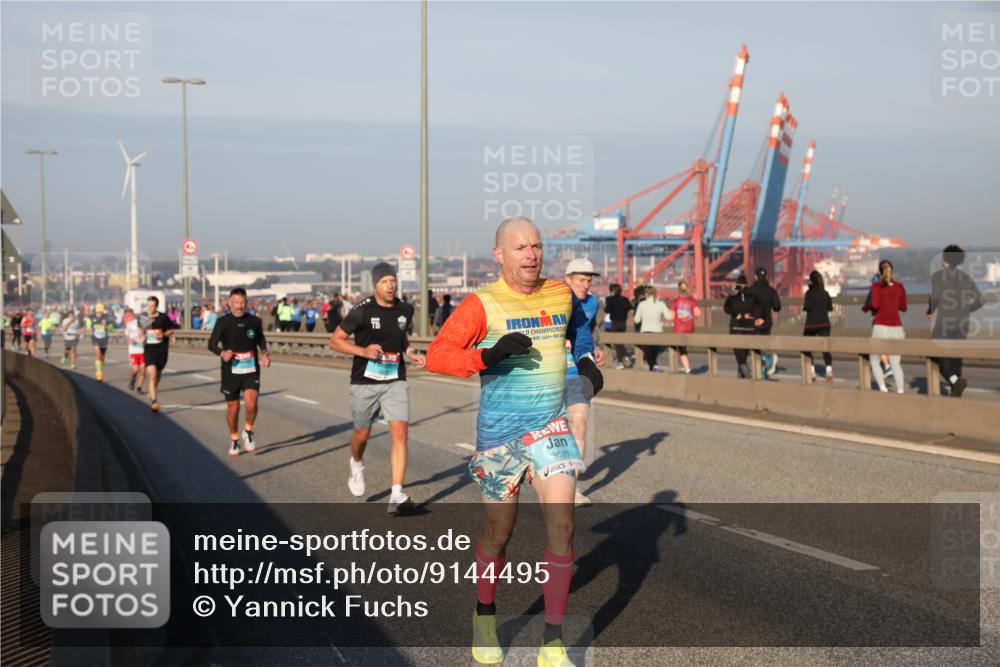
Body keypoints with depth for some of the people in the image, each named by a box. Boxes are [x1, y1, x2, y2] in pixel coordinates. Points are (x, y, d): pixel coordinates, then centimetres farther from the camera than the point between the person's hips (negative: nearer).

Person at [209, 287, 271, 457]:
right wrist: (222, 353, -20)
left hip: (251, 371, 0)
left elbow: (260, 339, 19)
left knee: (251, 403, -20)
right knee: (233, 407, 7)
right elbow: (212, 344, 0)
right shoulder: (223, 322, -4)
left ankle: (248, 432, 7)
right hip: (231, 371, 0)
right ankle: (234, 441, 29)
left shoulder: (255, 321, 1)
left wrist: (264, 353, 1)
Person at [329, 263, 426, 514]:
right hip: (365, 382, -2)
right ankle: (357, 465, 49)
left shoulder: (405, 310, 3)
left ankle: (397, 495, -14)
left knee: (400, 432, -13)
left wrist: (412, 353, 6)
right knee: (362, 434, 13)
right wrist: (363, 350, -18)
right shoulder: (362, 311, -11)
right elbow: (335, 340, -4)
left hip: (395, 381, 2)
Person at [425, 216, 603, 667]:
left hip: (550, 425, 3)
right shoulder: (482, 305, -11)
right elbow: (436, 355, -18)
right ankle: (484, 617, 36)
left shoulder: (561, 294, 3)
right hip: (499, 431, -3)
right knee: (498, 532, 9)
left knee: (562, 525, -11)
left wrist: (586, 359, 10)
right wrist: (489, 356, -31)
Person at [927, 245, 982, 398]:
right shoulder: (966, 277, 11)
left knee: (940, 356, -1)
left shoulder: (937, 275, -5)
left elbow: (935, 297, -18)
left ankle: (956, 380, -26)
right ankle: (955, 391, 12)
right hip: (962, 323, 5)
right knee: (956, 356, 14)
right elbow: (979, 301, 8)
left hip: (944, 322, -5)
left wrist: (930, 312, -1)